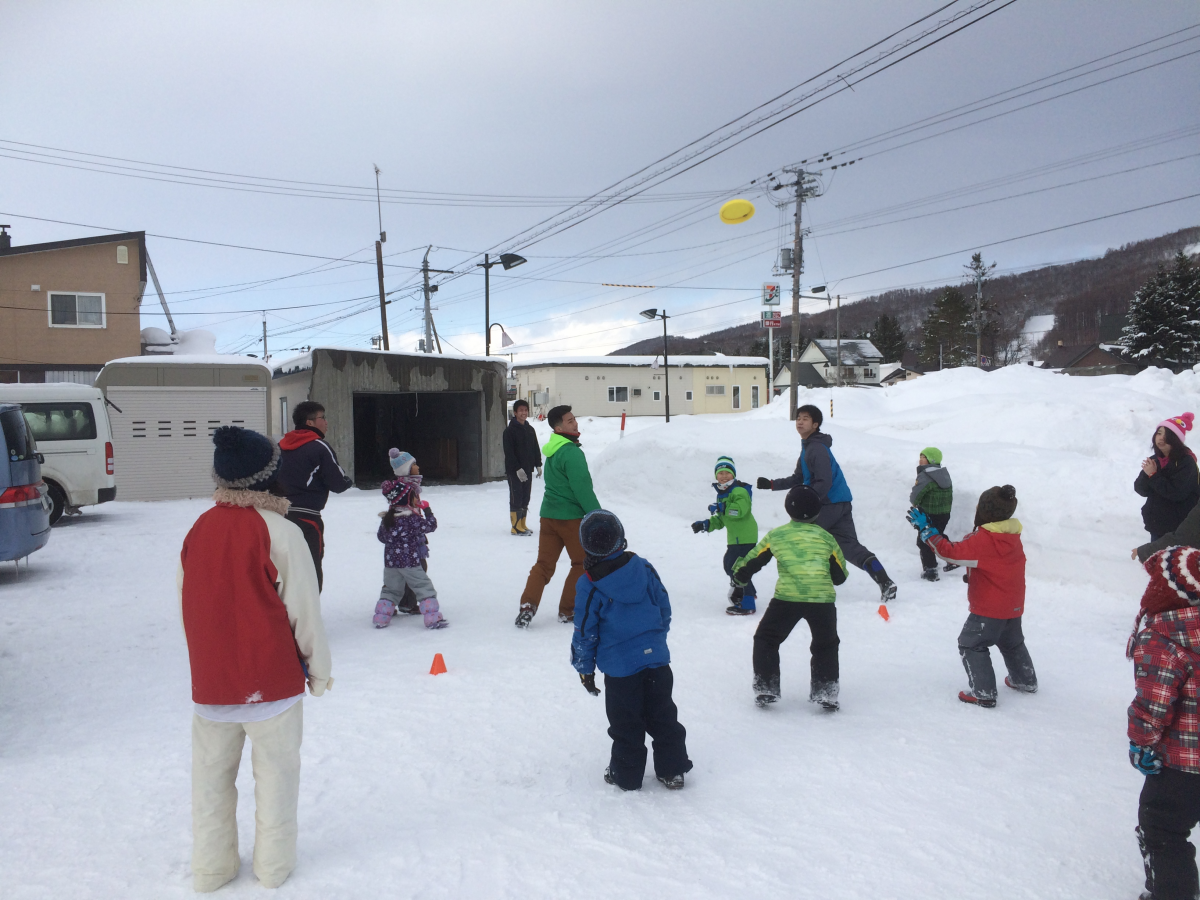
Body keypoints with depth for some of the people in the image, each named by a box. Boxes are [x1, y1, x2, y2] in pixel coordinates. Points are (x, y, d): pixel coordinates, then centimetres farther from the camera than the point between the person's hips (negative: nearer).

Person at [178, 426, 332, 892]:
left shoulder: (197, 530, 1)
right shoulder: (280, 532, -15)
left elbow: (187, 606, 10)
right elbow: (304, 610, -12)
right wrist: (318, 669, 2)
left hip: (210, 679, 5)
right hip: (272, 678, -4)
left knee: (211, 772, 17)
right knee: (275, 770, 11)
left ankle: (211, 867, 28)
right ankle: (273, 864, 21)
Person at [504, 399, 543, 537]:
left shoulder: (530, 429, 12)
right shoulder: (510, 431, -9)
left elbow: (535, 449, 17)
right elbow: (509, 453, -15)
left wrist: (538, 465, 8)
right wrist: (518, 469, -20)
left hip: (527, 470, 7)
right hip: (514, 471, -7)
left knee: (525, 498, 11)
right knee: (516, 498, -4)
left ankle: (522, 524, 19)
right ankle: (516, 527, 1)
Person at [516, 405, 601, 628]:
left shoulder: (552, 451, 11)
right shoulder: (572, 453, -18)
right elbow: (583, 489, -20)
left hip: (548, 515, 7)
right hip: (572, 517, -7)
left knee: (544, 564, 8)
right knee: (582, 563, 9)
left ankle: (528, 605, -7)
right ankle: (567, 611, 13)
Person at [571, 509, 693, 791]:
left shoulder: (588, 585, -13)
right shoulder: (643, 568, -3)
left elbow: (585, 632, -7)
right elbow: (664, 607, 6)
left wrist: (584, 667, 6)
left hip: (619, 667, -3)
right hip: (656, 658, 4)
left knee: (626, 724, 11)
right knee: (663, 715, 15)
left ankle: (627, 776, 22)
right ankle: (672, 770, 24)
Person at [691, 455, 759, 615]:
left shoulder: (739, 491, -14)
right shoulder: (722, 494, 17)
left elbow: (740, 510, -32)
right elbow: (721, 520, 21)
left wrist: (720, 508, -32)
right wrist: (705, 525, 8)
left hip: (745, 537, -10)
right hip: (734, 537, 10)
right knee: (729, 564, 21)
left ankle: (747, 605, -6)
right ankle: (748, 591, 41)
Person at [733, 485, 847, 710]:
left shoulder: (775, 535, 11)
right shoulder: (827, 537, 14)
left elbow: (749, 564, 17)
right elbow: (840, 576, 19)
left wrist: (740, 578, 38)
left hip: (787, 597, -1)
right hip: (822, 598, 2)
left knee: (766, 640, 18)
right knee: (825, 646, 24)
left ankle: (765, 689, 14)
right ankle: (826, 692, 18)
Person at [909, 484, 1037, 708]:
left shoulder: (982, 540, -24)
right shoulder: (1012, 536, 4)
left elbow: (952, 552, -29)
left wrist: (926, 530, -27)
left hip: (989, 609, -9)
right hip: (1013, 606, 9)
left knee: (971, 645, 1)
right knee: (1012, 643, 29)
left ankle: (983, 693, -2)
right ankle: (1025, 681, 44)